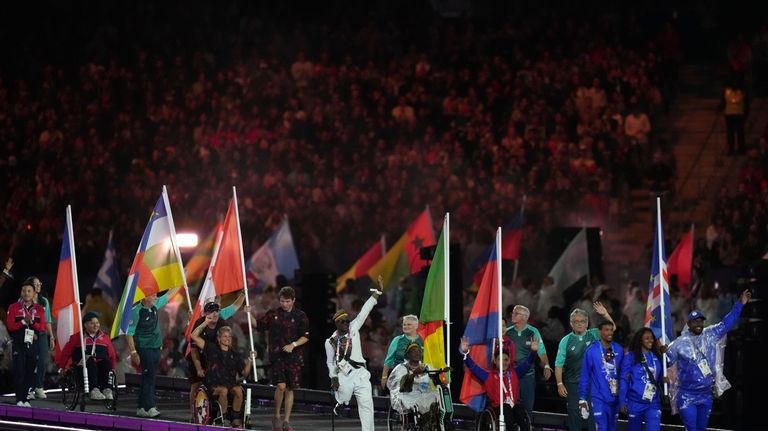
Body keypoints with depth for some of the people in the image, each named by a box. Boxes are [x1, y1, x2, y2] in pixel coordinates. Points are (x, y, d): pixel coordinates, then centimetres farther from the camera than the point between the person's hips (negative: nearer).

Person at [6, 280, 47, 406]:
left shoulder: (39, 309, 8)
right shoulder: (14, 307, 3)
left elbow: (43, 327, 0)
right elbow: (10, 326, -6)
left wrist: (32, 322, -16)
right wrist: (23, 322, -17)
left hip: (33, 344, 2)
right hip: (19, 344, -2)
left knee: (30, 372, 3)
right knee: (19, 371, -8)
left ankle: (25, 399, 9)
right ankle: (19, 399, -7)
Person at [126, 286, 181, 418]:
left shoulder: (155, 306, 7)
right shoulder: (136, 312, -15)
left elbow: (169, 295, 22)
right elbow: (129, 333, -15)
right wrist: (133, 352, -19)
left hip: (156, 348, 8)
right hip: (144, 349, -8)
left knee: (149, 378, 9)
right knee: (148, 378, -8)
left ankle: (142, 408, 13)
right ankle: (149, 407, -6)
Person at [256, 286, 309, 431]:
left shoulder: (300, 316, 2)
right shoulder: (273, 314, 5)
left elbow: (305, 337, 0)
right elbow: (259, 326, 15)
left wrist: (293, 345, -15)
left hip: (293, 356, 1)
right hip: (277, 355, -1)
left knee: (290, 389, 5)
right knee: (281, 385, -16)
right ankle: (276, 417, 3)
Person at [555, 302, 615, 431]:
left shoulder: (593, 335, 2)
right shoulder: (566, 341, -1)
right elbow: (559, 364, 0)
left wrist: (605, 315, -19)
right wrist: (560, 384, -6)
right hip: (573, 385, 0)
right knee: (574, 415, 4)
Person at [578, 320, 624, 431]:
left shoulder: (619, 349, 3)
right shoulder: (591, 350, -8)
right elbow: (585, 376, -4)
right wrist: (582, 399, -5)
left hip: (615, 398, 5)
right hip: (599, 398, -4)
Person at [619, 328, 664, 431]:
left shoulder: (657, 356, 7)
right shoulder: (630, 356, -4)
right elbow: (623, 380, -5)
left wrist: (665, 379, -5)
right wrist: (622, 402, -9)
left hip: (653, 403, 2)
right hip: (635, 403, -2)